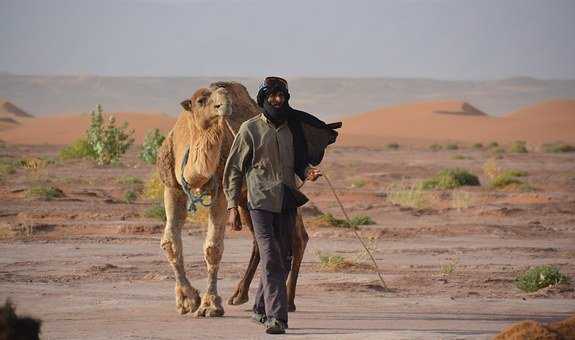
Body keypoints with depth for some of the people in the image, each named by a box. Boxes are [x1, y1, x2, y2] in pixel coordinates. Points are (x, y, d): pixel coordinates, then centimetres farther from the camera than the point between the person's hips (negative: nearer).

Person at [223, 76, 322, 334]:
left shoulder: (292, 128, 11)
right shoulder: (250, 129, -2)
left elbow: (299, 161, 23)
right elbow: (233, 170, 1)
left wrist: (308, 172, -3)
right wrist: (232, 207, -6)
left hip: (287, 202, 5)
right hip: (261, 202, -5)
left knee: (283, 260, 10)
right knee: (271, 260, -14)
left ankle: (261, 309, 26)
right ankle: (276, 317, -16)